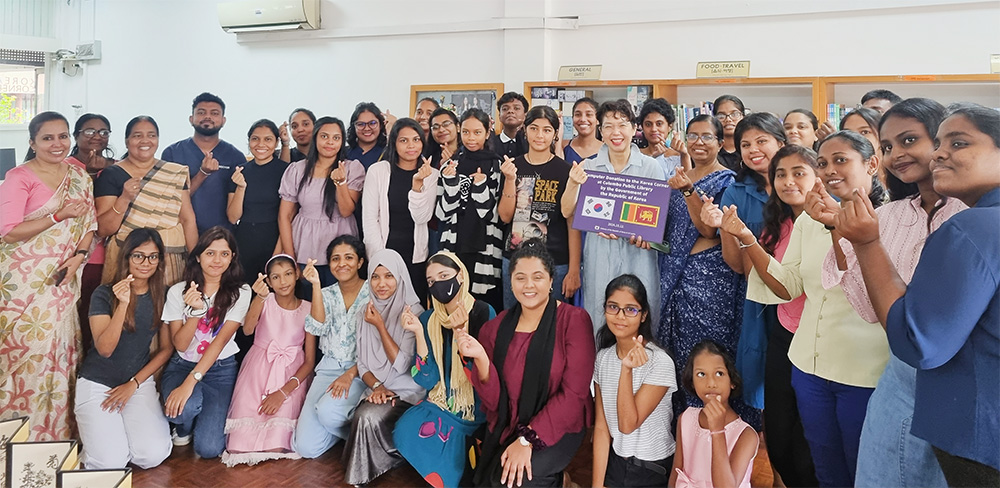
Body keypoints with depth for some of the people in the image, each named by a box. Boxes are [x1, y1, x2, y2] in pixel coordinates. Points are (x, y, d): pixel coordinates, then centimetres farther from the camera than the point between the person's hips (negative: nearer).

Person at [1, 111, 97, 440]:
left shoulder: (79, 177, 10)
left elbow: (89, 224, 10)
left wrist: (78, 256, -6)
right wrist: (59, 215, -17)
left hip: (63, 278, 5)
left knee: (59, 350, 8)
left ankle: (55, 432, 19)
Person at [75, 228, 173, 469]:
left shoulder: (163, 296, 1)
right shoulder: (104, 294, -9)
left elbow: (166, 348, 5)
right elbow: (105, 349, -19)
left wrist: (134, 384, -4)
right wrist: (123, 304, -31)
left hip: (140, 382, 2)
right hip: (97, 383, -2)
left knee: (153, 456, -18)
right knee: (111, 462, -17)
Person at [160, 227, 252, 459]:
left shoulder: (240, 293, -6)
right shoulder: (178, 292, -2)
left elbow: (220, 341, -15)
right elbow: (180, 344, -6)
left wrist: (190, 381, -26)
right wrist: (195, 310, -23)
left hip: (221, 370, -1)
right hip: (182, 365, 1)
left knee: (209, 448, -18)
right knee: (186, 407, -35)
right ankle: (183, 427, 5)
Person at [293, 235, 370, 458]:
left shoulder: (372, 293, -3)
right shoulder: (327, 294, 11)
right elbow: (318, 328, -8)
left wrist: (350, 375, -19)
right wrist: (316, 285, -14)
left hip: (361, 371, -4)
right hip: (328, 368, 4)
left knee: (328, 410, -34)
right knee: (306, 447, -11)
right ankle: (345, 427, 19)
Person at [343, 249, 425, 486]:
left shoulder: (413, 312, -11)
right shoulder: (368, 311, 7)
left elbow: (401, 365, -16)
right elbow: (362, 362, 8)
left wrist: (380, 326, -18)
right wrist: (376, 386, -11)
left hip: (407, 391, -5)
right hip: (378, 390, 5)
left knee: (370, 417, -30)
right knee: (362, 418, -27)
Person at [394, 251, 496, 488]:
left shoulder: (483, 312, -13)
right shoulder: (428, 319, 0)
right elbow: (426, 379, -8)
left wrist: (459, 332, -28)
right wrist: (419, 332, -18)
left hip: (476, 406, -5)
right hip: (442, 401, 5)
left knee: (423, 436, -24)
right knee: (404, 432, -20)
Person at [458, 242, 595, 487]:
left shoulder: (574, 319, -11)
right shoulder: (496, 327, 0)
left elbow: (574, 393, -14)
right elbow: (494, 401, -4)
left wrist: (528, 439, -19)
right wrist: (481, 359, -22)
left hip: (559, 428, -4)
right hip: (506, 428, 4)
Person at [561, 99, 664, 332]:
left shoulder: (651, 167, 1)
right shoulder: (588, 167, 4)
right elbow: (567, 212, 0)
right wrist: (572, 184, -17)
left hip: (637, 253, -1)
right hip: (599, 254, 1)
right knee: (598, 319, 5)